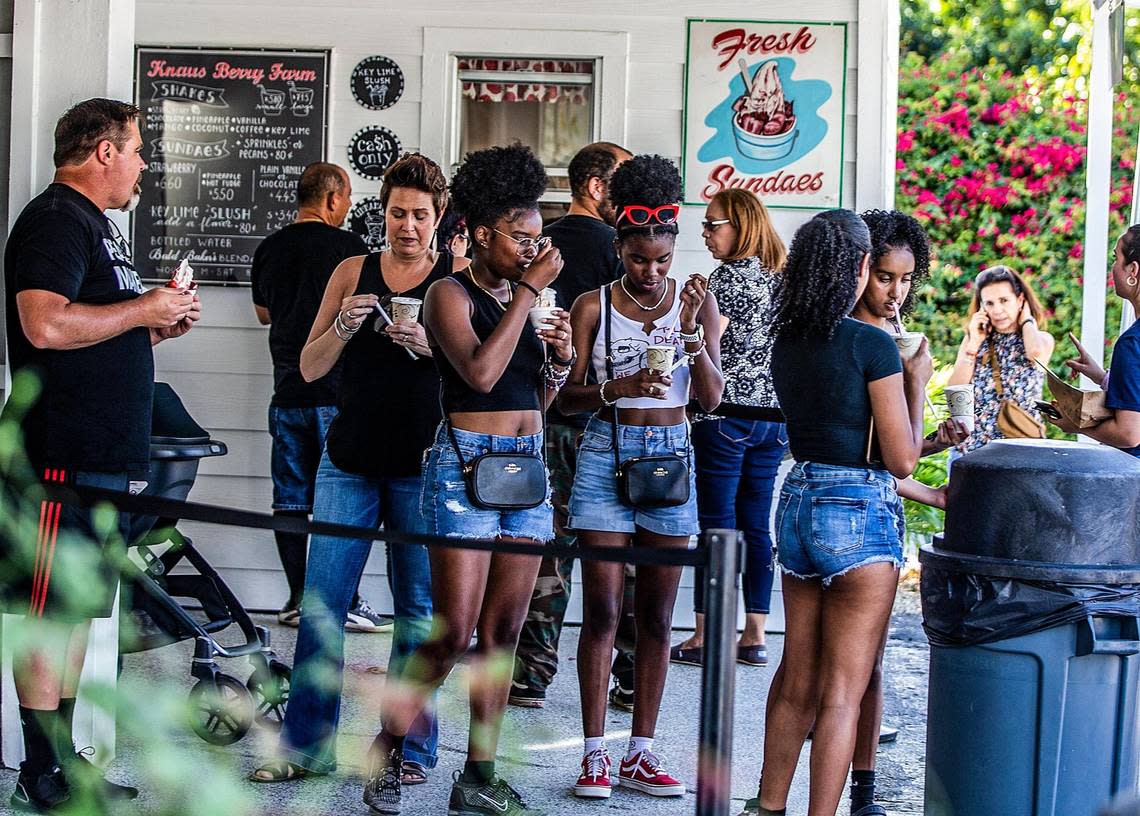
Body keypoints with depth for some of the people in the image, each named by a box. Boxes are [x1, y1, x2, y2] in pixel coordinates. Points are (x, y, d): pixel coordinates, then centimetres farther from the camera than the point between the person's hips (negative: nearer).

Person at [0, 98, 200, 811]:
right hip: (63, 456, -10)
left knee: (77, 609, 14)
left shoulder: (96, 223, 21)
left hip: (104, 454, 10)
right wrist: (144, 308, -16)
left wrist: (157, 326, 12)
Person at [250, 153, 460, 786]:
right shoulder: (353, 272, 9)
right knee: (321, 601, -1)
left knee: (418, 608, 2)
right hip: (351, 460, 2)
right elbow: (310, 367, 7)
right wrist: (342, 328, -12)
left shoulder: (459, 277, 3)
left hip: (422, 466, -2)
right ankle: (306, 745, 7)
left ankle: (410, 746, 12)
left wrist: (431, 346, -20)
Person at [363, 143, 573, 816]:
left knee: (502, 632, 6)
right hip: (467, 463, -7)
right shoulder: (452, 294, -5)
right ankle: (385, 756, 7)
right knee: (454, 634, -9)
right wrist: (529, 291, -16)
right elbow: (481, 372, -22)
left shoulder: (520, 301, 15)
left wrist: (560, 362, 0)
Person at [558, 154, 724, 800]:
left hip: (671, 456, 2)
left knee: (657, 614, 5)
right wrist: (618, 387, -19)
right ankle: (595, 753, 2)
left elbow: (712, 397, -2)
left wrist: (693, 331, -16)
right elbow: (567, 398, -1)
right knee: (602, 610, -4)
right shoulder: (593, 306, -1)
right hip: (607, 454, -2)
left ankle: (642, 752, 12)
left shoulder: (695, 301, 3)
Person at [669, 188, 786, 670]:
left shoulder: (730, 275, -10)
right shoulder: (781, 278, 12)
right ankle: (755, 636, 12)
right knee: (756, 527, 10)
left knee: (716, 526, -3)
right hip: (775, 415, 7)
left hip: (726, 416, -7)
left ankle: (705, 636, 0)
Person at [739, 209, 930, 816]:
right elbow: (901, 459, -11)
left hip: (797, 503, 7)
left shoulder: (786, 343, 7)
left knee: (796, 676, 19)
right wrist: (916, 384, 2)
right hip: (860, 515, -7)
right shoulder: (871, 344, -14)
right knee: (843, 692, -2)